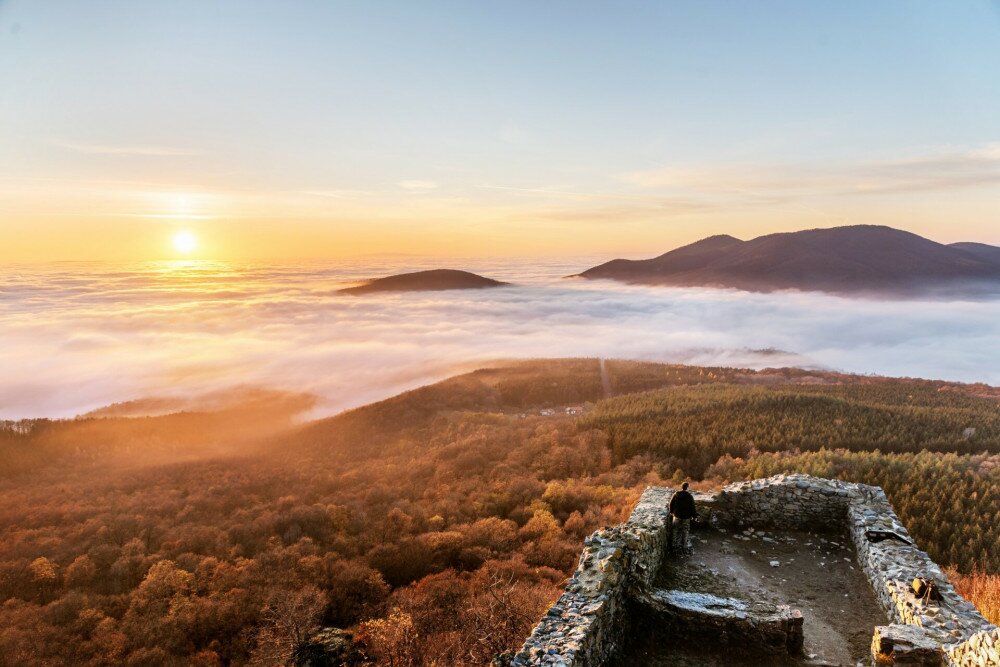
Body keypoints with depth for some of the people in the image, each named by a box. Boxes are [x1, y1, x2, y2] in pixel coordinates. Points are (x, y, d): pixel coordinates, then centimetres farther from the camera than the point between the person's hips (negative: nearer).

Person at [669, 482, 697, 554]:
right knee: (685, 531, 9)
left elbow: (671, 503, 3)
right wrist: (693, 515, 2)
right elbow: (692, 507, -9)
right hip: (686, 516, -2)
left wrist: (671, 511, 17)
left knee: (676, 530, 12)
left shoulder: (676, 495, -4)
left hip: (677, 515, 2)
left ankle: (676, 544, 14)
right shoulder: (689, 496, -12)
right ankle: (684, 545, 13)